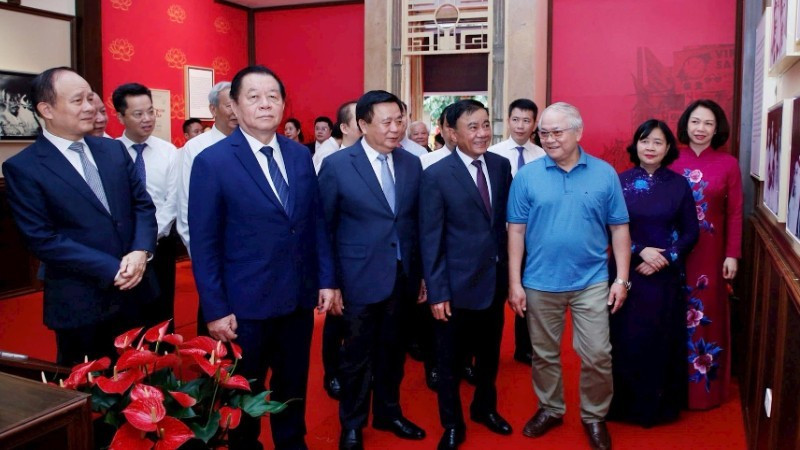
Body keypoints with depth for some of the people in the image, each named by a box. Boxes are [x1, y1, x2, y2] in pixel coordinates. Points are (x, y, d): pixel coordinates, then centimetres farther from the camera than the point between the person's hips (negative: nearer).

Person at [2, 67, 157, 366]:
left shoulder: (114, 150, 6)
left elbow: (143, 204, 6)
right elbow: (42, 239, -14)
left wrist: (140, 252, -13)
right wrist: (112, 269, -18)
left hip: (136, 290, 5)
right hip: (81, 303, -4)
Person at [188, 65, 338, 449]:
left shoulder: (300, 155, 4)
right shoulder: (212, 162, -10)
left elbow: (316, 222, 8)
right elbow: (203, 243, -10)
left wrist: (326, 279, 4)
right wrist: (215, 309, -12)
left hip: (299, 297, 4)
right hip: (246, 303, -4)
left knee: (293, 387, 20)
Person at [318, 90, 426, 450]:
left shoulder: (412, 163, 2)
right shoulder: (337, 165, -10)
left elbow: (417, 221, 7)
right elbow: (323, 227, -6)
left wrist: (422, 271, 7)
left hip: (403, 275, 4)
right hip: (360, 277, -4)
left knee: (392, 351, 18)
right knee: (358, 355, 11)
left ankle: (388, 413, 39)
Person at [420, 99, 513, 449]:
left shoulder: (501, 165, 1)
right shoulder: (436, 175, -12)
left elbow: (506, 220, 6)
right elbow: (430, 239, -12)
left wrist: (511, 270, 4)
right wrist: (437, 291, -13)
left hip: (496, 279, 4)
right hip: (457, 284, -4)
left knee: (489, 354, 22)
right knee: (450, 361, 14)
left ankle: (485, 408, 46)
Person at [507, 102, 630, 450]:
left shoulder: (605, 174, -2)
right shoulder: (526, 176, -4)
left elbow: (619, 228, 2)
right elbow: (516, 230, -3)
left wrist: (622, 278, -2)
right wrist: (514, 282, -5)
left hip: (591, 282, 0)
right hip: (540, 283, 0)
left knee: (597, 356, 6)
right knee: (544, 354, 15)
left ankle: (594, 417, 28)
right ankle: (550, 409, 36)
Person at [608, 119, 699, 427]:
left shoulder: (679, 184, 1)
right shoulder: (620, 182, -2)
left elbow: (691, 232, 2)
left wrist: (665, 257, -11)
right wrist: (640, 250, -15)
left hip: (666, 276, 1)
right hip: (627, 274, -1)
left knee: (662, 340, 8)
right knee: (627, 340, 3)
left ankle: (660, 405, 25)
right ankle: (625, 404, 19)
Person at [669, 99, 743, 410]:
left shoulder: (728, 164, -2)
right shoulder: (672, 161, -2)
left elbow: (735, 213, -1)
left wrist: (733, 255, -5)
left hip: (710, 252, 0)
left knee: (707, 315, 8)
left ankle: (706, 385, 23)